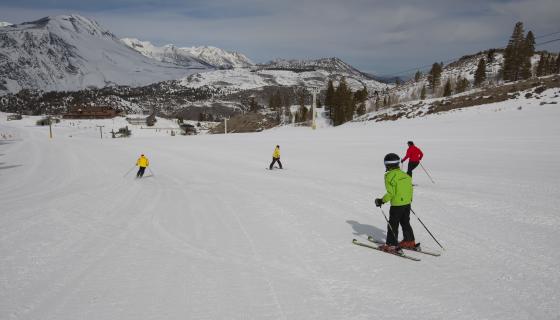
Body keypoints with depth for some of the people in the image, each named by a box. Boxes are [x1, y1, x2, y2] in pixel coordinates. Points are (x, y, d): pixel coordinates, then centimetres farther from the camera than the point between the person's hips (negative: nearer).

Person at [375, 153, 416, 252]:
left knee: (393, 225, 3)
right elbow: (410, 188, 11)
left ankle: (391, 245, 7)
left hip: (396, 205, -8)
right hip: (407, 203, 8)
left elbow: (391, 193, -20)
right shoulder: (405, 174, 7)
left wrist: (382, 201, -11)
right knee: (405, 223, 21)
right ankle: (409, 242, 30)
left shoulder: (389, 175, -16)